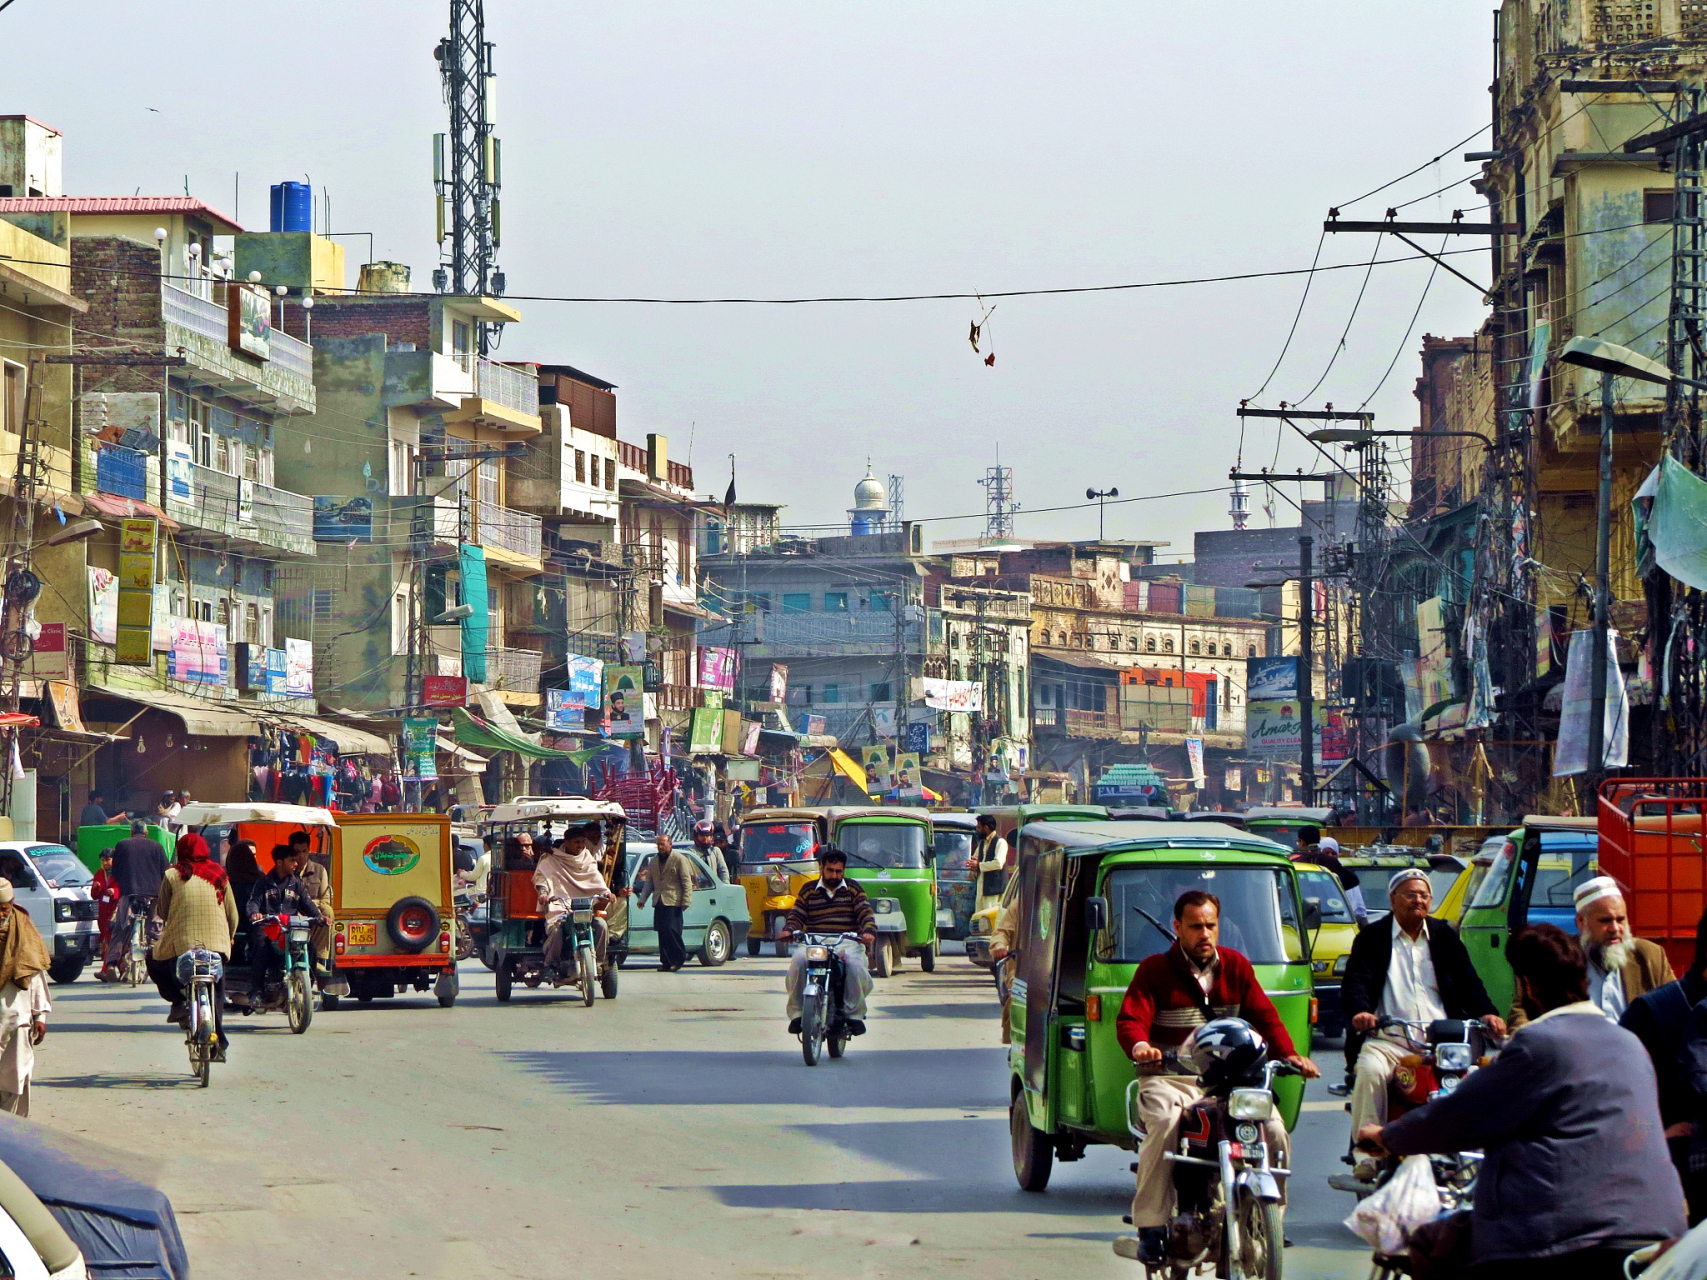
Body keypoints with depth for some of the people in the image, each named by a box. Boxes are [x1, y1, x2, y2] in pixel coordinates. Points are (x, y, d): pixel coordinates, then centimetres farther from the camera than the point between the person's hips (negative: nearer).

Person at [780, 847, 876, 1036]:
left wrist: (869, 932, -19)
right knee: (798, 960, -32)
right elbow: (797, 916, 10)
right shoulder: (808, 890, 16)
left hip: (846, 942, -1)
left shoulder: (853, 890, 14)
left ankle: (854, 1014, -21)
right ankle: (797, 1013, -23)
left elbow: (866, 914, 3)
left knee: (855, 963, -35)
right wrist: (788, 930, -12)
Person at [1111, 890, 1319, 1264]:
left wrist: (1287, 1053, -7)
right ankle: (1151, 1230, -31)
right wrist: (1139, 1046, -32)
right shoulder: (1155, 970, 3)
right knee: (1164, 1124, -35)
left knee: (1274, 1131, -18)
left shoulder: (1236, 967, 15)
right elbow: (1130, 1019, -8)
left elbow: (1264, 1015, 11)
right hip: (1169, 1078, -3)